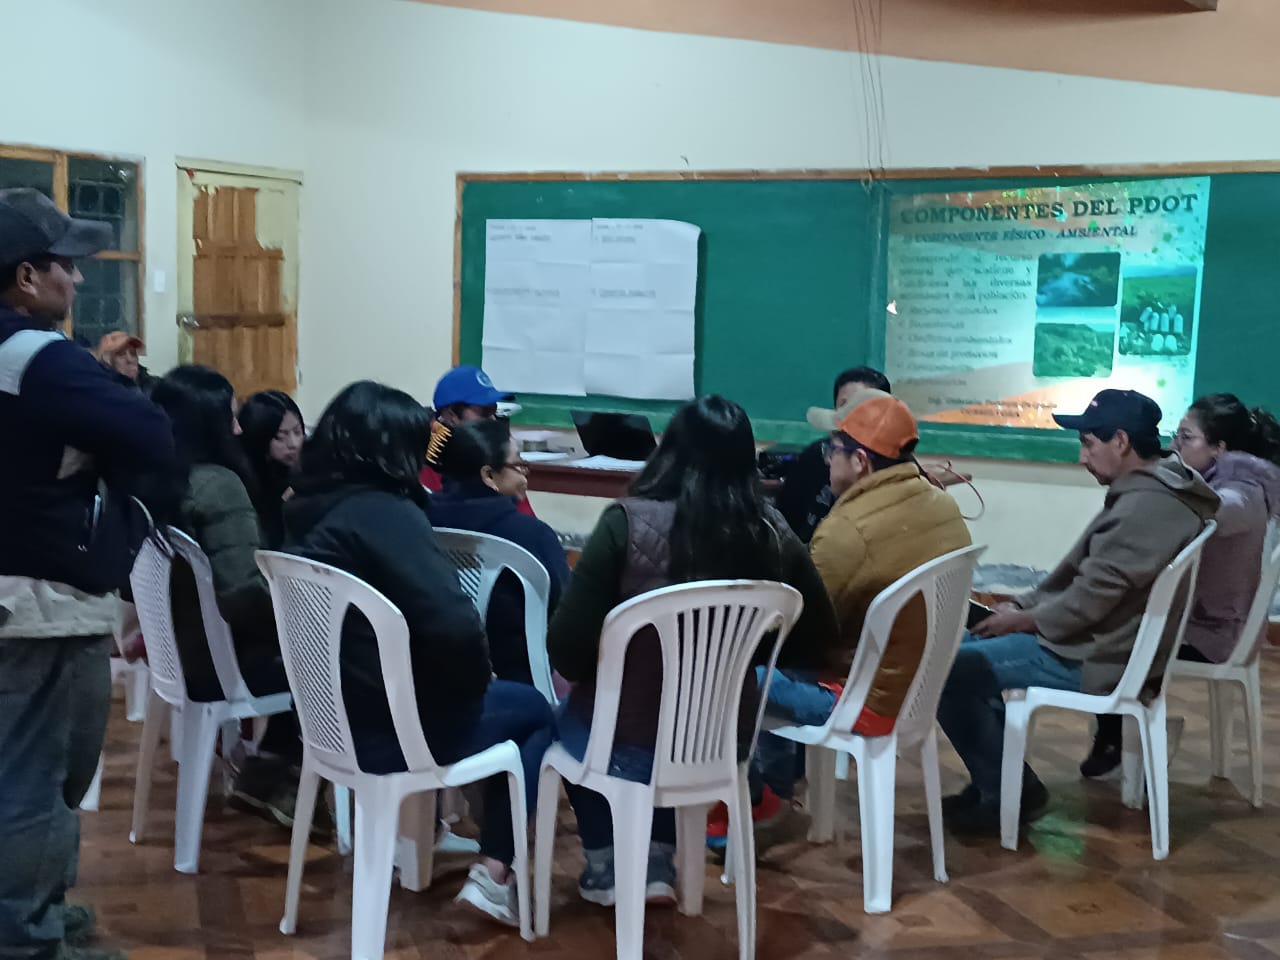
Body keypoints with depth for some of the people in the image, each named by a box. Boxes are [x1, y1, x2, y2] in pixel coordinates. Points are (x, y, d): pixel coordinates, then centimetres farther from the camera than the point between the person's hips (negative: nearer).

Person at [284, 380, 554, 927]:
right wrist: (475, 685, -11)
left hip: (330, 713, 8)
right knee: (535, 712, 16)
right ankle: (494, 875, 10)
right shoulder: (384, 513, -22)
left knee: (517, 702, 27)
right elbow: (454, 626, -31)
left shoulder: (306, 509, 3)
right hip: (388, 727, -8)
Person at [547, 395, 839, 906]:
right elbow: (815, 645, 3)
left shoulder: (630, 523, -20)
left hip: (627, 744, -3)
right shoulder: (774, 534, -9)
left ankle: (605, 866, 37)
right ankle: (658, 861, 32)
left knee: (572, 717, 32)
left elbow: (567, 649, -16)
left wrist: (601, 671, 5)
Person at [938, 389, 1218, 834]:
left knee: (950, 671, -14)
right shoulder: (1153, 490, 12)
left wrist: (1022, 621, -9)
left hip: (1095, 658, -11)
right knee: (970, 646, 16)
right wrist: (1024, 606, 7)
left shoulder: (1145, 505, -23)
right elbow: (1080, 575, 16)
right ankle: (995, 780, 18)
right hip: (1100, 641, 11)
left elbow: (1091, 597, -24)